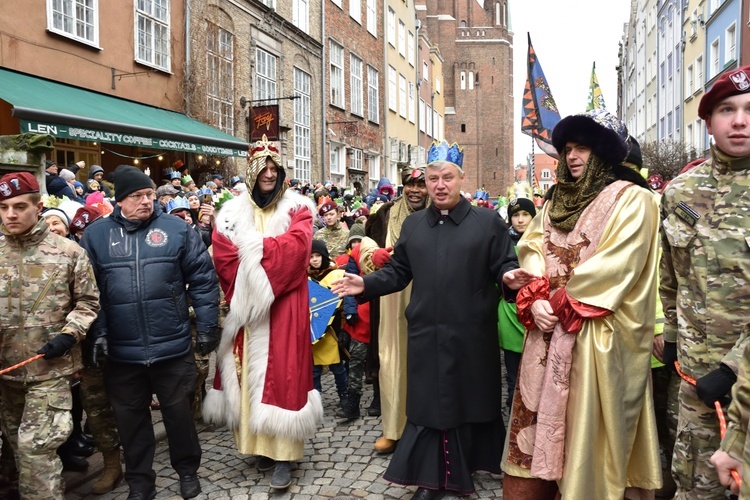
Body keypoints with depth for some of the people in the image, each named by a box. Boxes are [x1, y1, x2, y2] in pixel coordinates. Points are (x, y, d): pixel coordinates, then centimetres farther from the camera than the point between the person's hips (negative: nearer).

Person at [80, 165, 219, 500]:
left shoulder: (177, 230, -2)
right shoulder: (95, 235, 3)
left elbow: (203, 281, 0)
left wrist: (206, 327, -1)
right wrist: (97, 332, -5)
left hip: (173, 346, -1)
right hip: (121, 351, 2)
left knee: (179, 412, 14)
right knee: (130, 418, 15)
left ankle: (187, 470, 36)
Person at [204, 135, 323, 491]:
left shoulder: (296, 207, 3)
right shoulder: (232, 211, 9)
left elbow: (296, 245, -15)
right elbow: (223, 255, -4)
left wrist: (252, 247, -13)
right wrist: (246, 290, -15)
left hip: (284, 307, -2)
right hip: (244, 308, 3)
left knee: (281, 371, -2)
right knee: (249, 374, 6)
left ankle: (283, 453, 4)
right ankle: (259, 443, 20)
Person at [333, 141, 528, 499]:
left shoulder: (488, 222, -1)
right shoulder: (412, 224, 11)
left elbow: (505, 266, -4)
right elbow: (398, 271, 11)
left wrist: (509, 277, -26)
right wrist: (366, 284, -2)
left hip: (471, 335, -2)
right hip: (426, 335, 3)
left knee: (470, 401, 12)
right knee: (428, 403, 7)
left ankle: (465, 468, 35)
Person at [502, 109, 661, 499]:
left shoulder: (632, 200, -4)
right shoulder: (556, 201, 16)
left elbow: (616, 265, -14)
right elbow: (532, 251, 7)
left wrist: (563, 302, -12)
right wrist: (535, 300, -9)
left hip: (597, 335, -6)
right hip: (549, 330, 6)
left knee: (586, 426, 1)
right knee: (539, 415, 9)